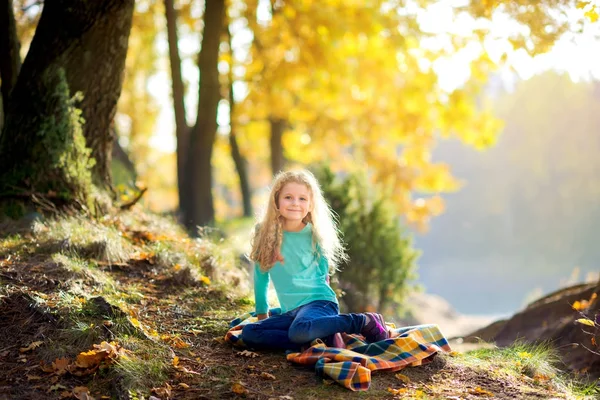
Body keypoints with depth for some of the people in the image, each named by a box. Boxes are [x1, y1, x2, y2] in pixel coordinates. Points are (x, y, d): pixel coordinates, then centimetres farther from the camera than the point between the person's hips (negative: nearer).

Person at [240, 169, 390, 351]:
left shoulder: (314, 236, -1)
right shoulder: (264, 233, 5)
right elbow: (261, 276, 14)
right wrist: (261, 313, 16)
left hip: (319, 302, -5)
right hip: (290, 312, 5)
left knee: (299, 331, -37)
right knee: (249, 334, -19)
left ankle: (365, 321, -16)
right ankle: (323, 338, -19)